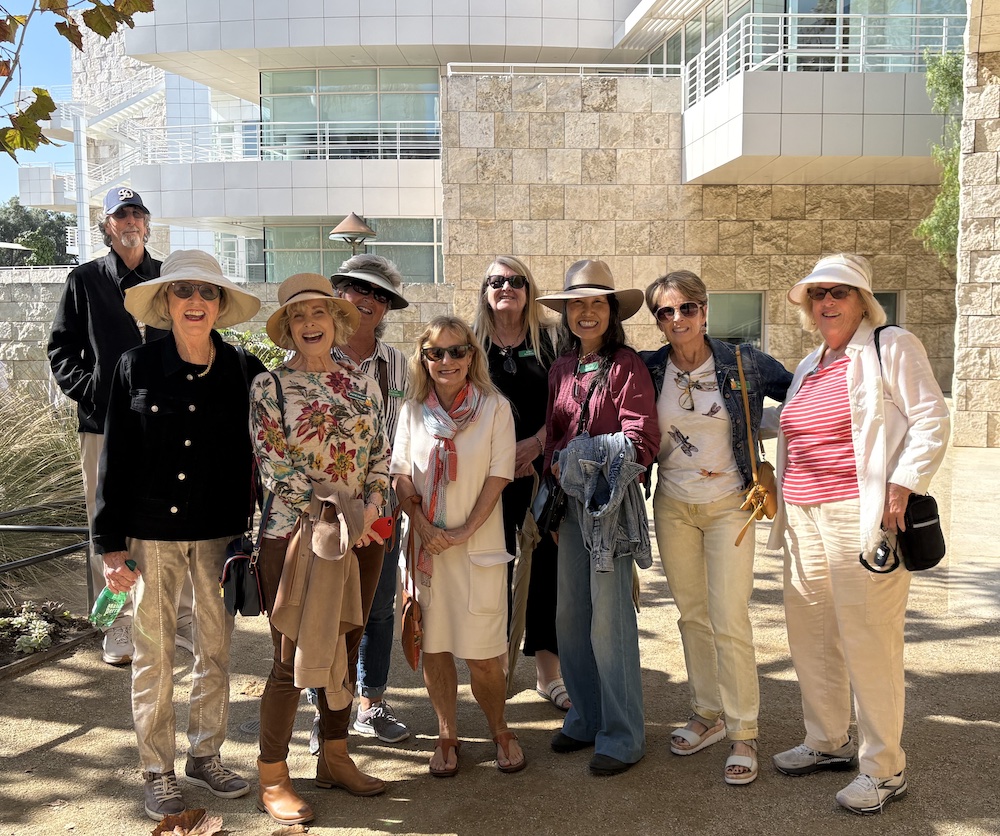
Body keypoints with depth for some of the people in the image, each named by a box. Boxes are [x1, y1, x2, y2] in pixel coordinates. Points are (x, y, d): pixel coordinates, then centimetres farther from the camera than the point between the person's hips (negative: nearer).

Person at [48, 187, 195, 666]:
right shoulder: (85, 280, 9)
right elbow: (61, 351, 9)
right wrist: (90, 391, -6)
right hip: (104, 425, -1)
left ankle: (185, 623, 12)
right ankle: (118, 631, 14)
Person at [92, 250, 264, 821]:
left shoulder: (244, 371, -2)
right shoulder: (137, 367, -3)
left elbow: (262, 453, 3)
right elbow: (116, 460, -1)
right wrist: (111, 543, -3)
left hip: (221, 533, 1)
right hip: (153, 533, -1)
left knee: (217, 649, 12)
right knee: (155, 654, 8)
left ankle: (206, 756, 31)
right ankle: (158, 770, 24)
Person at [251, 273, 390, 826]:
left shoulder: (362, 386, 9)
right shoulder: (270, 385, -4)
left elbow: (380, 457, 9)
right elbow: (274, 466, -11)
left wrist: (370, 506, -9)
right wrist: (336, 509, -16)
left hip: (361, 536, 5)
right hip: (294, 534, -4)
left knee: (345, 650, 14)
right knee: (292, 658, 1)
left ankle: (335, 758, 30)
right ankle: (272, 778, 16)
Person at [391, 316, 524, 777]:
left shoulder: (494, 407, -2)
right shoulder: (412, 410, 5)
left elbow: (498, 476, -5)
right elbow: (400, 474, 5)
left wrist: (465, 531, -12)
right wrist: (422, 525, -9)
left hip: (478, 543, -2)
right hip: (426, 544, 2)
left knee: (482, 652, -1)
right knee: (434, 646, 8)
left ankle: (498, 728, 24)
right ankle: (446, 733, 26)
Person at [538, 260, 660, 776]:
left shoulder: (626, 365, -8)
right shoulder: (561, 368, 12)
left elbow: (642, 441, -14)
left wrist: (585, 461, -13)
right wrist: (555, 465, 1)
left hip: (611, 498, -6)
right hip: (570, 500, 6)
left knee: (609, 618, -3)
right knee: (569, 614, 11)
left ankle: (623, 735, 11)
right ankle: (585, 717, 28)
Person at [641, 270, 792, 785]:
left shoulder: (744, 364, -8)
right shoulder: (649, 369, -2)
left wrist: (758, 430, -6)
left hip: (728, 506, -3)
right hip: (673, 507, 3)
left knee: (730, 621, -5)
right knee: (692, 615, 12)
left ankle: (743, 735, 9)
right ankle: (708, 715, 28)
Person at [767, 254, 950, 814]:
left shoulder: (892, 348, -2)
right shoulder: (809, 367, 19)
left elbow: (931, 421, -9)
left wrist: (900, 490, -16)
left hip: (864, 515, -7)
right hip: (804, 517, 8)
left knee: (868, 641, -4)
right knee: (810, 634, 11)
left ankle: (884, 768, 10)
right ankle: (830, 743, 28)